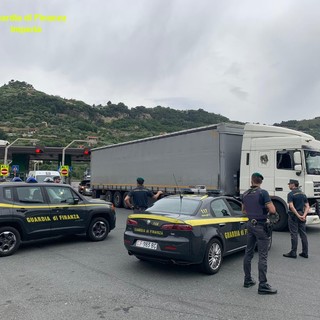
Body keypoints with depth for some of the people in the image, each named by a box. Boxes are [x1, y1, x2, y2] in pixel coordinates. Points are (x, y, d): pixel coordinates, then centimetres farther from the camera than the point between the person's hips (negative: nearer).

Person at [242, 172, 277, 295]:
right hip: (261, 226, -7)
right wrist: (266, 209, 1)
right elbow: (272, 210, -18)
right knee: (263, 256, -4)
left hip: (250, 224, 7)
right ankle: (263, 286, -2)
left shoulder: (245, 194, 7)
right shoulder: (263, 193, -14)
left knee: (248, 253, 14)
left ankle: (247, 280, 23)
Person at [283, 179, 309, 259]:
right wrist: (304, 215, -7)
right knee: (303, 234, 10)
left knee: (294, 234, -2)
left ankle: (293, 253, 3)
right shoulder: (303, 194, 11)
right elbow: (307, 206, 4)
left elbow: (291, 206, -22)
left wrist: (298, 216, -19)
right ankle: (305, 253, 15)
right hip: (302, 215, 7)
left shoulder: (291, 194, -11)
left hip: (293, 216, -6)